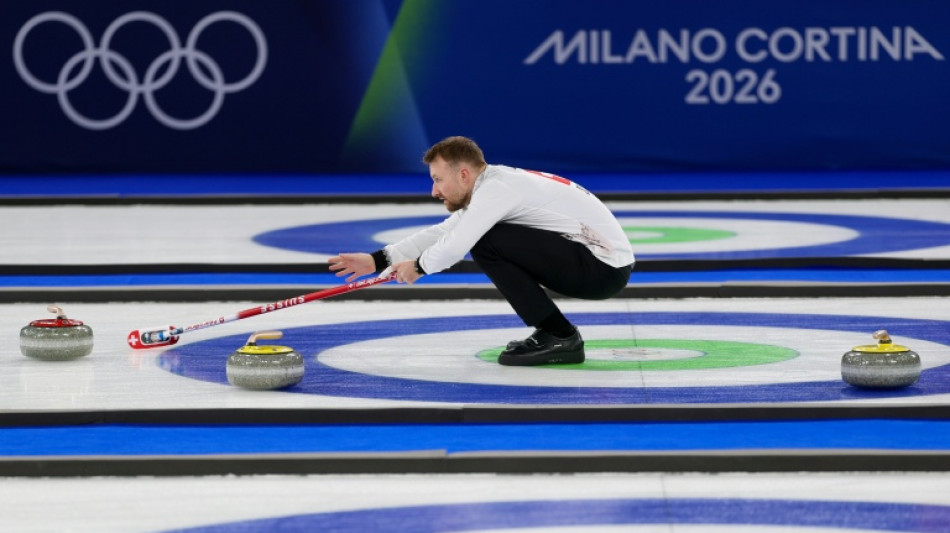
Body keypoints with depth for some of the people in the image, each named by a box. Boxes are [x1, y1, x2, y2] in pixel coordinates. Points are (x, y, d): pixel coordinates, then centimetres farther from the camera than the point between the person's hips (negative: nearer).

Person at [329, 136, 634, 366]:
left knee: (487, 243, -14)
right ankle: (555, 334, 12)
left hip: (604, 268, -10)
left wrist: (418, 266, 0)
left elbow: (453, 248, -21)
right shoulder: (492, 184, 13)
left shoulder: (496, 188, -16)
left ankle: (558, 337, -10)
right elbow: (443, 233, 21)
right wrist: (377, 260, 18)